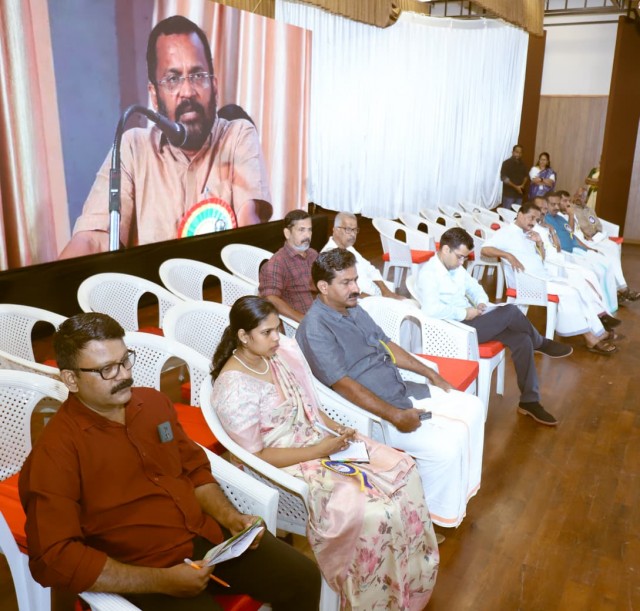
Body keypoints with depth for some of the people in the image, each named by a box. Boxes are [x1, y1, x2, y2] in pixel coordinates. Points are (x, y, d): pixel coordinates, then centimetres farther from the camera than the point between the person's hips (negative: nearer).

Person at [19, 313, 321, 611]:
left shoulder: (154, 402, 4)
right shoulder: (55, 452, -15)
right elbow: (52, 558, -18)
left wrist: (232, 519, -2)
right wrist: (162, 581, -21)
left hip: (209, 535, 6)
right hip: (146, 571, -5)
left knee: (304, 578, -1)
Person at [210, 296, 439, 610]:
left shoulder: (281, 352, -3)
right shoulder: (233, 388, -24)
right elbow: (255, 456, -19)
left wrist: (335, 429, -5)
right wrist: (318, 451, -20)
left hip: (315, 437, 8)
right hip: (283, 466, -7)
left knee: (401, 467, -3)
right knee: (371, 512, -22)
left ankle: (407, 578, 16)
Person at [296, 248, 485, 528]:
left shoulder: (354, 308, 9)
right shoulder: (315, 329, -20)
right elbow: (344, 384, -25)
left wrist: (430, 374, 11)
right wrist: (395, 416, -27)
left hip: (405, 391, 10)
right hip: (372, 411, -9)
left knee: (473, 408, 5)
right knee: (443, 447, -23)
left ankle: (460, 490, 18)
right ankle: (432, 515, 3)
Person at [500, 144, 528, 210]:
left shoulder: (523, 164, 12)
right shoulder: (506, 163, -6)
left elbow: (526, 175, 21)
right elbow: (503, 178, -13)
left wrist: (523, 185, -1)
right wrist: (515, 187, -15)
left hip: (519, 193, 6)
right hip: (509, 193, -6)